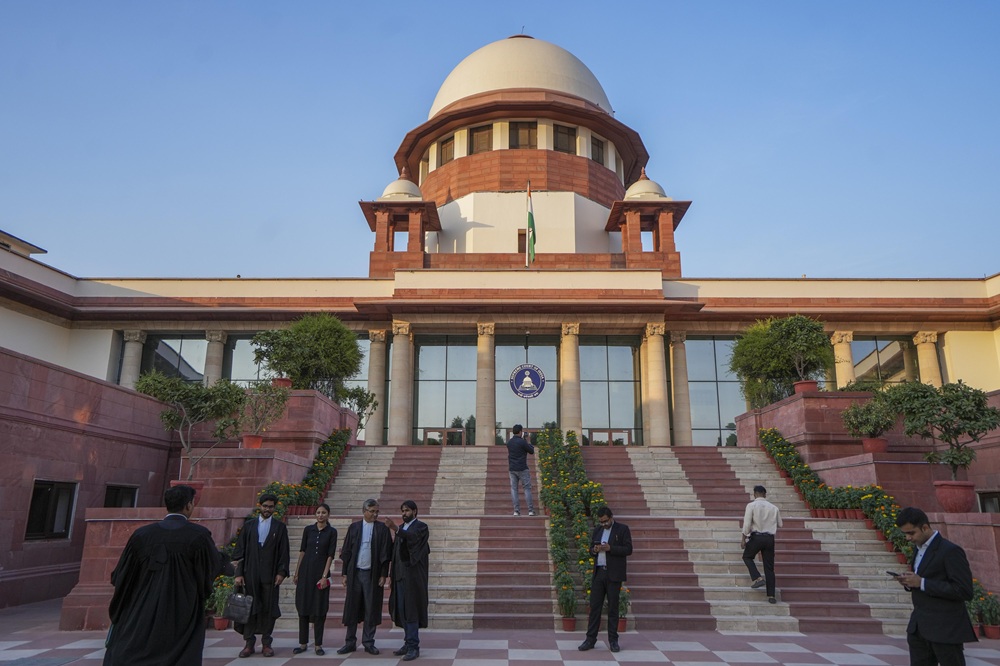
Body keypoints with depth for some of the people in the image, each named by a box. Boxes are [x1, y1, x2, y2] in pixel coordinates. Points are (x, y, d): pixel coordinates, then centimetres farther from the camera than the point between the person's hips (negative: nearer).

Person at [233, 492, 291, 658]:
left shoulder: (280, 527, 5)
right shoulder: (248, 525, 7)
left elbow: (283, 552, 3)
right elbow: (240, 551, 4)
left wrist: (281, 572, -6)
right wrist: (239, 573, -3)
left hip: (270, 574, -1)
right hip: (250, 574, 1)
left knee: (268, 608, 3)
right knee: (250, 607, 4)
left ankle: (266, 643, 14)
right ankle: (249, 643, 15)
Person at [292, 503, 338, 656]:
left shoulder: (331, 532, -3)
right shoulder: (308, 529, 4)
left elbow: (330, 555, -6)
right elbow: (302, 551, 8)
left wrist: (324, 576, -11)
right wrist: (296, 573, 6)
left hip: (321, 572, -2)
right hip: (305, 571, 2)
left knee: (319, 608, 1)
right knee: (303, 606, 6)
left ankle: (318, 644, 10)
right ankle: (303, 643, 16)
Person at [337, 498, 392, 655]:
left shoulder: (382, 529, 1)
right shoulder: (354, 527, 6)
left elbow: (385, 554, 0)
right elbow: (346, 552, 7)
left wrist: (383, 575, -6)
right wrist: (344, 574, 3)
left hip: (372, 574, -1)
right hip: (354, 573, 1)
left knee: (371, 609, 3)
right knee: (352, 608, 6)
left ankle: (368, 642, 15)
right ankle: (350, 642, 17)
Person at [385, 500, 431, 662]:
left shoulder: (421, 526, -7)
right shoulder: (401, 528, 15)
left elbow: (412, 537, -29)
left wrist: (396, 529, -44)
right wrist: (392, 574, 13)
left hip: (412, 576, -7)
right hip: (400, 575, 7)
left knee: (411, 610, -7)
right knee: (402, 610, 10)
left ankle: (413, 647, -2)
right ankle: (409, 643, 19)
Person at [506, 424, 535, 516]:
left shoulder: (509, 442, 7)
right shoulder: (522, 442, -13)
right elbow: (532, 452, -2)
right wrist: (528, 444, 13)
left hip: (512, 469, 5)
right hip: (522, 469, -5)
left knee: (514, 489, 6)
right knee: (527, 488, 3)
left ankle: (516, 510, 1)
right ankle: (530, 510, 0)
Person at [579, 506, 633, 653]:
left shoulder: (623, 529, -2)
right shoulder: (597, 529, 13)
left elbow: (628, 549, -9)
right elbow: (591, 549, 17)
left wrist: (610, 548, -20)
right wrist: (594, 550, -7)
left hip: (613, 575, -4)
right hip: (598, 573, 4)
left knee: (613, 608, 2)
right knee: (594, 606, 2)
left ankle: (613, 640, 12)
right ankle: (591, 639, 7)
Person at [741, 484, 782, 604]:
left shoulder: (751, 505, -5)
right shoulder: (774, 507, 7)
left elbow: (747, 524, -11)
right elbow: (779, 524, 17)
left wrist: (743, 538, -2)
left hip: (756, 537, -3)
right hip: (770, 538, 3)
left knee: (747, 557, 20)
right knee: (769, 567, 8)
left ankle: (757, 578, -2)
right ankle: (771, 595, 4)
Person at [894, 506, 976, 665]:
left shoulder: (951, 551, -14)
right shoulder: (919, 549, 13)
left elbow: (965, 591, -20)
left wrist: (922, 583, -22)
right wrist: (909, 583, -1)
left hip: (945, 630, -8)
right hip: (919, 628, 8)